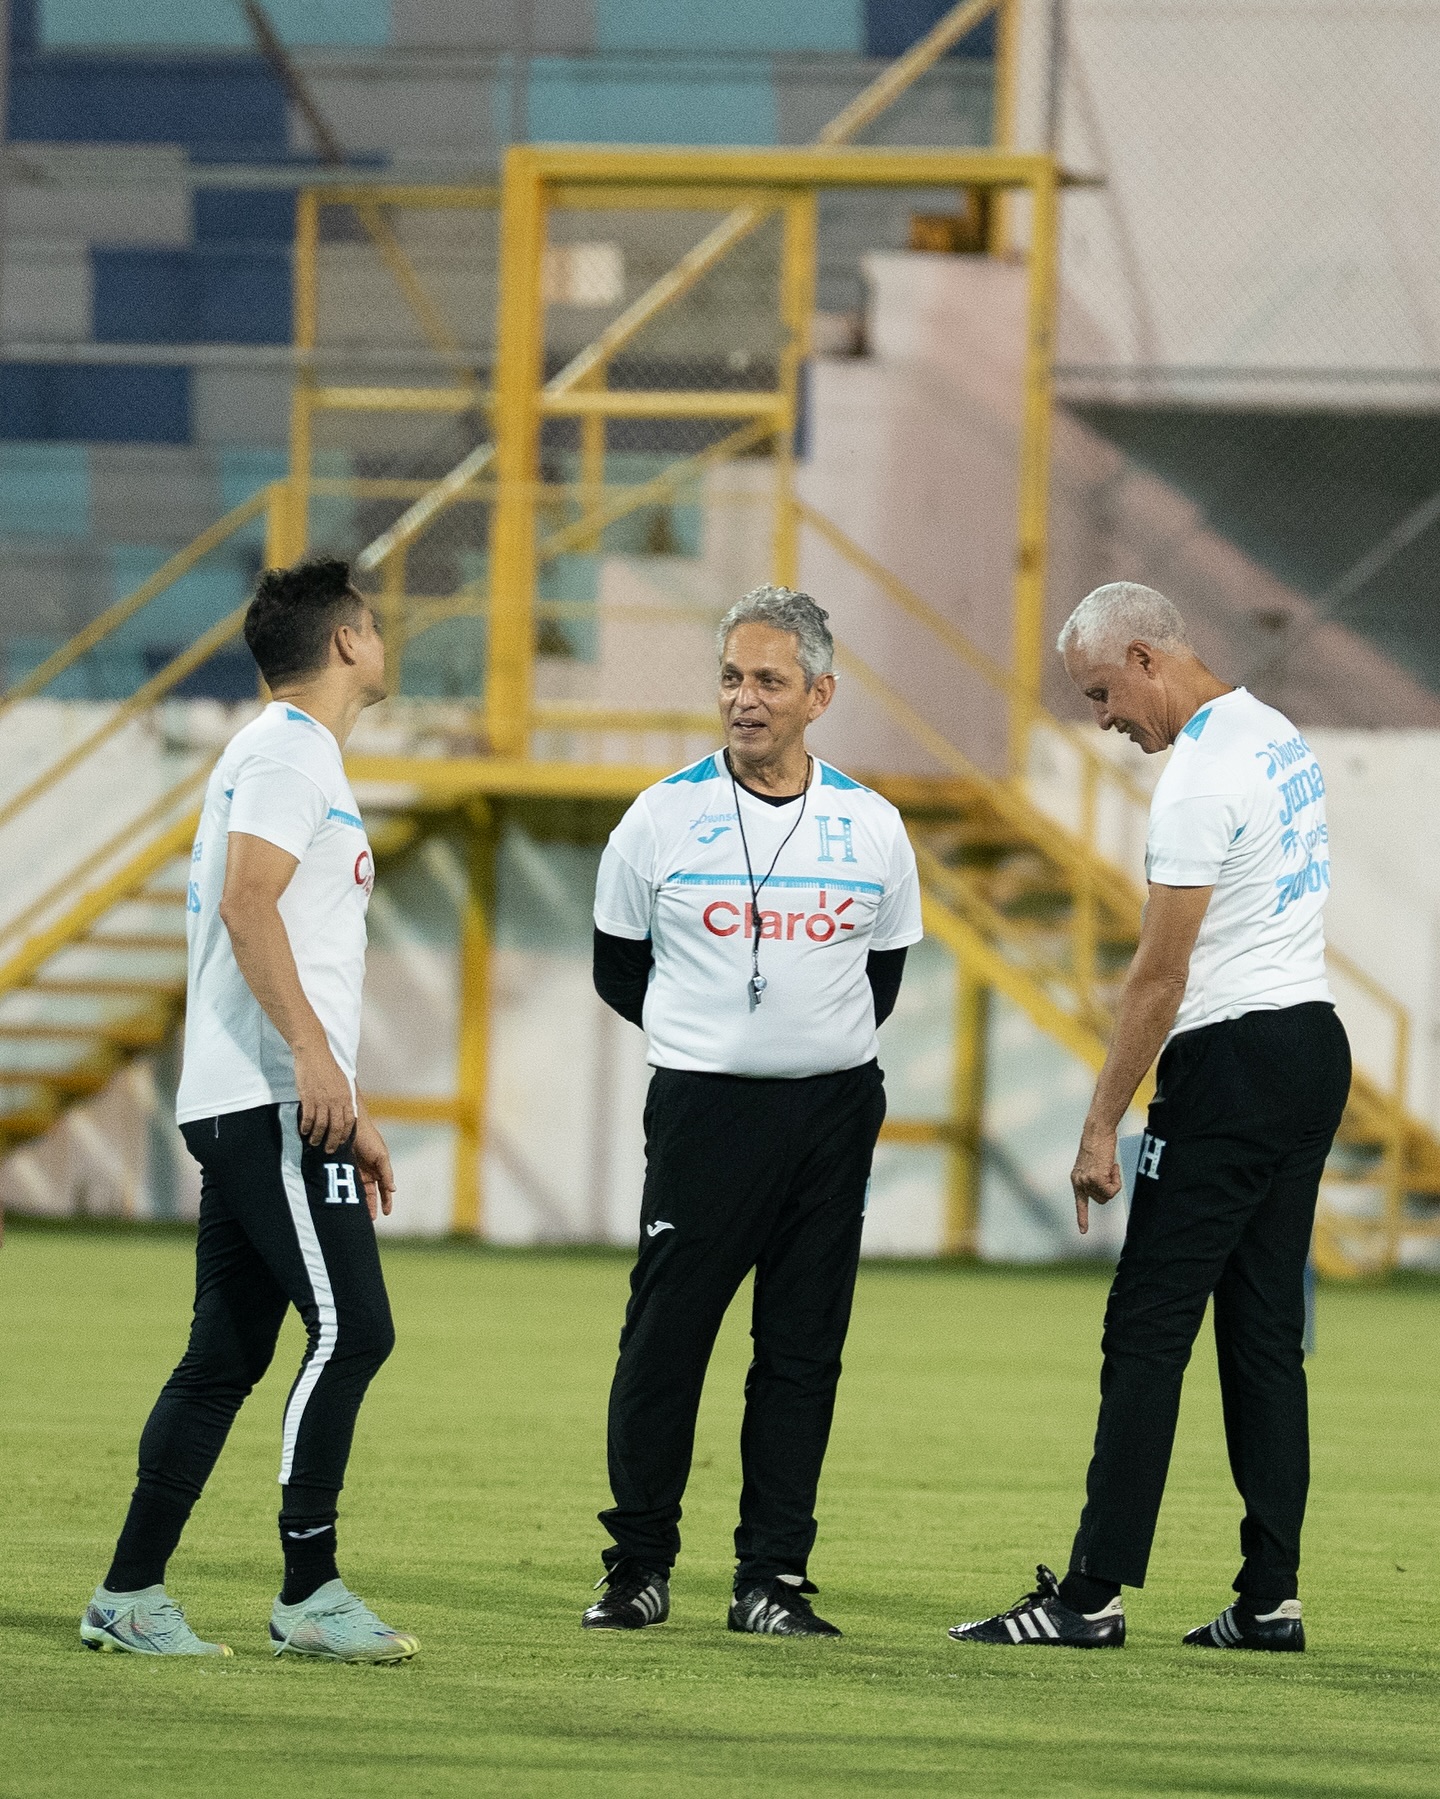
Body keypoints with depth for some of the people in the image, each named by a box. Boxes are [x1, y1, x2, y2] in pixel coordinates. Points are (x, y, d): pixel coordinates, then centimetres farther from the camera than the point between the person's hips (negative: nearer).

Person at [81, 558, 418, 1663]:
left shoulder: (304, 758, 26)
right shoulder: (289, 749, -6)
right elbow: (247, 903, -19)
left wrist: (350, 1116, 26)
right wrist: (314, 1055, -26)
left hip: (286, 1106, 10)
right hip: (268, 1102, -10)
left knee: (226, 1357, 8)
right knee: (350, 1330, -13)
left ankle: (130, 1595, 8)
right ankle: (308, 1594, -13)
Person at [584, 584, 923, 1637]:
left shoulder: (872, 829, 5)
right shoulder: (665, 818, 0)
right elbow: (618, 966, 11)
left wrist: (823, 1042, 10)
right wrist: (713, 1034, 11)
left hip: (833, 1113, 2)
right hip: (704, 1109, -2)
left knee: (804, 1352, 3)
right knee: (665, 1341, -5)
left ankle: (772, 1578, 8)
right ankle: (639, 1567, 6)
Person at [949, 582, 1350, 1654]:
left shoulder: (1202, 779, -17)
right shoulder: (1283, 741, 14)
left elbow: (1160, 980, -17)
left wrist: (1102, 1128, -12)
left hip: (1233, 1061, -10)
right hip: (1317, 1040, 10)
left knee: (1148, 1332, -7)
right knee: (1266, 1334, 10)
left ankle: (1094, 1595, -8)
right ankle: (1271, 1598, 8)